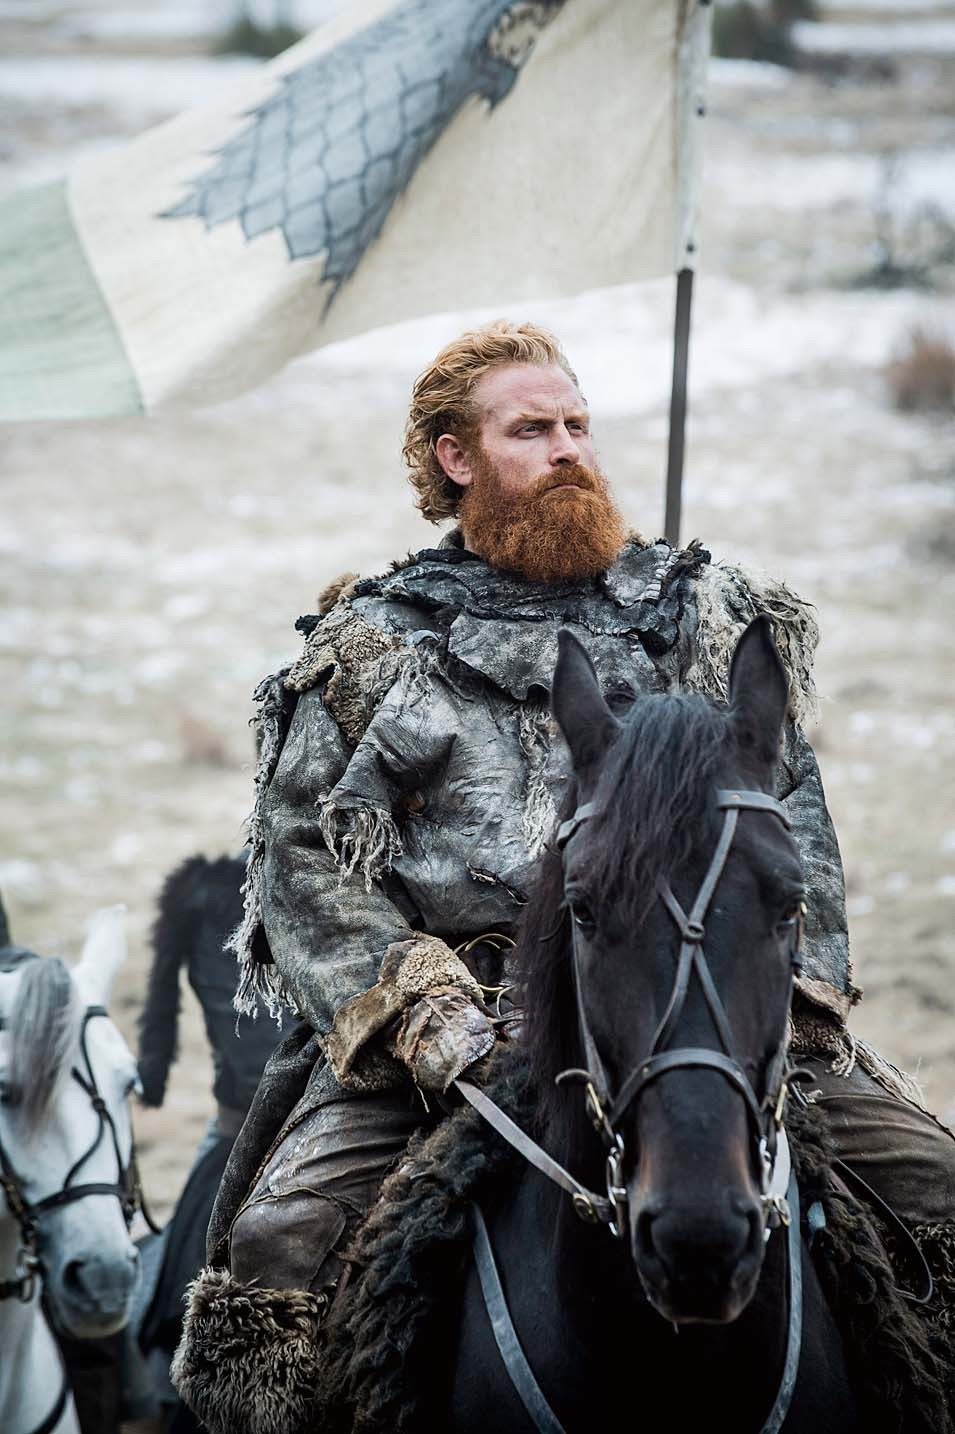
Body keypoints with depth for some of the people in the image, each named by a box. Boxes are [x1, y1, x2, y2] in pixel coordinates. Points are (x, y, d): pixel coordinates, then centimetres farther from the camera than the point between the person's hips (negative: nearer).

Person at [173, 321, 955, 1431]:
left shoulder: (705, 616, 19)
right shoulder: (372, 648, 13)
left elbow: (795, 816, 14)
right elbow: (303, 856, 4)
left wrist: (790, 995, -3)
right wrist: (419, 1013, -13)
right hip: (455, 1018, -1)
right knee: (278, 1242, -26)